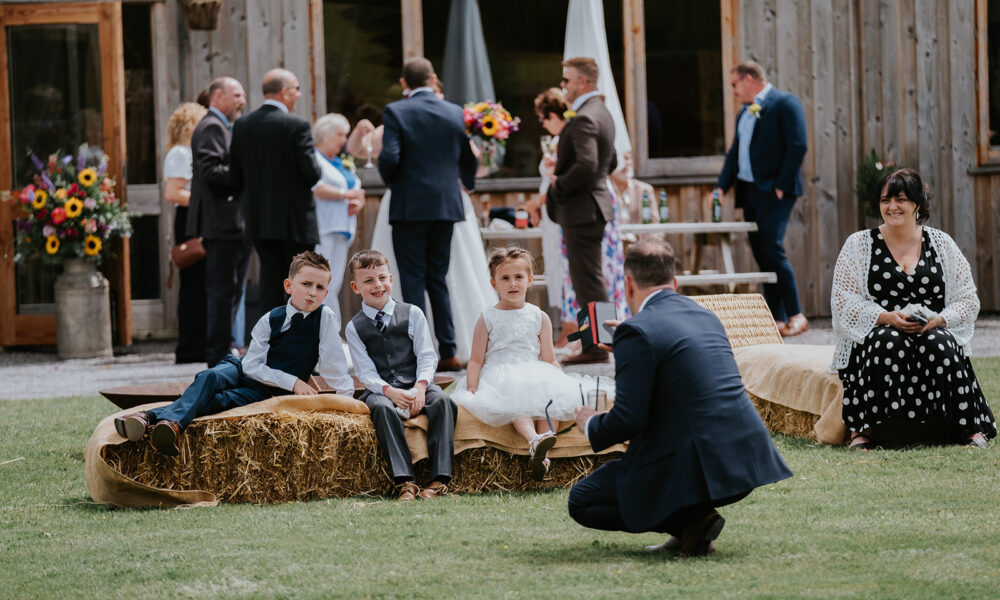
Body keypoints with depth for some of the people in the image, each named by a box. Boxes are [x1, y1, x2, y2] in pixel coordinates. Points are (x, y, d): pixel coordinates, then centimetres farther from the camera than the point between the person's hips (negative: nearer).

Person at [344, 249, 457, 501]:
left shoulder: (412, 314, 10)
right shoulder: (355, 327, 8)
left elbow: (427, 357, 3)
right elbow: (365, 371, 0)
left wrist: (420, 387, -16)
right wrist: (390, 391, -19)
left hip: (418, 386, 1)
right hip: (381, 389, -1)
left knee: (443, 401, -31)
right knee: (381, 407, -37)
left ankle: (439, 478, -37)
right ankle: (404, 482, -46)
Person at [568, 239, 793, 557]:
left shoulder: (637, 331, -11)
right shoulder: (706, 316, 13)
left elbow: (629, 420, -14)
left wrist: (592, 424, 8)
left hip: (697, 468, -8)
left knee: (581, 501, 8)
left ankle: (692, 520, -5)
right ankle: (693, 522, 15)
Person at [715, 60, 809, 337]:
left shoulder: (785, 103, -5)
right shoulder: (745, 112, 20)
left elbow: (797, 145, -14)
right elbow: (735, 153, 21)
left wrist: (782, 186, -17)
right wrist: (722, 186, 7)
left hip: (774, 191, -8)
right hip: (749, 190, 8)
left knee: (772, 249, -17)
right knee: (761, 254, 5)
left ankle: (796, 315, -12)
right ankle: (775, 318, 7)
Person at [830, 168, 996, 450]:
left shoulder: (941, 244, 13)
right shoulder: (859, 245, 9)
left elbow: (968, 301, 8)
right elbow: (843, 303, 0)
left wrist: (937, 320, -12)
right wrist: (886, 317, -17)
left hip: (934, 333, 1)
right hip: (873, 339, -1)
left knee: (938, 343, -32)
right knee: (889, 340, -35)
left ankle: (968, 427, -24)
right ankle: (863, 428, -31)